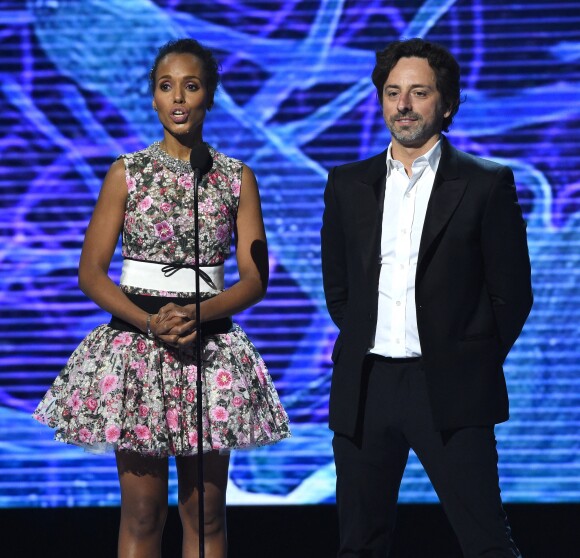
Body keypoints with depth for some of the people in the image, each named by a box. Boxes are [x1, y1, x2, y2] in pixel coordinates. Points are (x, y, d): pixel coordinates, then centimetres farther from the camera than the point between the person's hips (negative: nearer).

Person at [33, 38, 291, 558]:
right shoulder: (126, 174, 4)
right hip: (137, 339, -1)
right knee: (142, 513, 0)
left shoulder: (237, 177, 6)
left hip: (210, 341, 1)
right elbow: (91, 271, 1)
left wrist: (198, 314, -16)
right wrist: (151, 323, -15)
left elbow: (255, 278, 3)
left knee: (205, 513, 3)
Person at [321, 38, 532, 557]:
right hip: (365, 387, 4)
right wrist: (366, 351, 9)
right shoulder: (348, 184, 12)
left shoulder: (487, 184, 1)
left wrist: (471, 365, 2)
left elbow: (511, 293, 2)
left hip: (449, 394, -4)